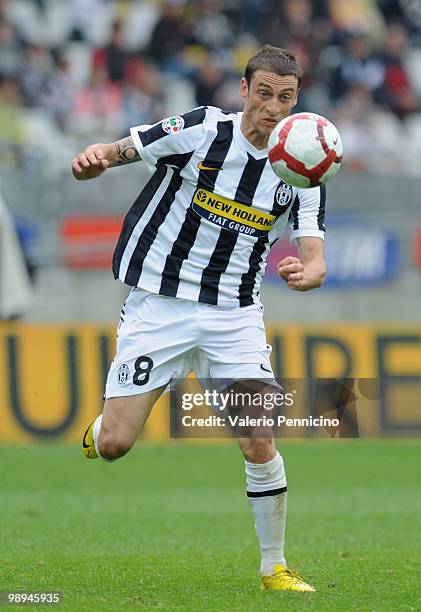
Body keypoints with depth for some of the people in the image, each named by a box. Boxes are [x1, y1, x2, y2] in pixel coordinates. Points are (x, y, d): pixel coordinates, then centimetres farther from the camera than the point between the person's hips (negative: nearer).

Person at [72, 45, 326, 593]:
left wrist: (305, 274, -32)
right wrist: (93, 159, -31)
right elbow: (114, 152, -6)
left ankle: (275, 569, 6)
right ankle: (96, 432, 31)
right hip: (158, 304, -2)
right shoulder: (199, 131, -10)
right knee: (115, 445, -8)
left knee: (259, 445, -11)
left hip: (235, 315, 2)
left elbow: (316, 257, -7)